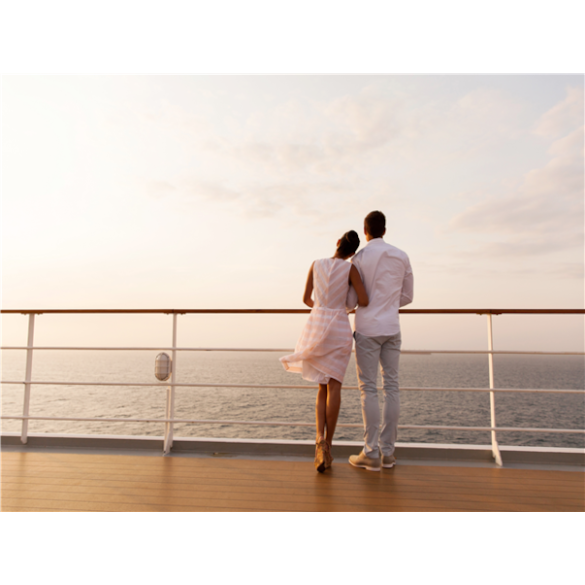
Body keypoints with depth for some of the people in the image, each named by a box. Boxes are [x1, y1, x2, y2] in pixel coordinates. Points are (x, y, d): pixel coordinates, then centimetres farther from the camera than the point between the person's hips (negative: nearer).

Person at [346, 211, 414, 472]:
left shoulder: (359, 258, -6)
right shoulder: (402, 256, 8)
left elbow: (351, 301, -4)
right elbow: (407, 296, 13)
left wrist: (344, 307, 19)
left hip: (367, 328, -4)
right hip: (391, 328, 4)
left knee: (368, 389, -1)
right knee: (391, 387, 7)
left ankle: (371, 453, 3)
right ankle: (388, 452, 13)